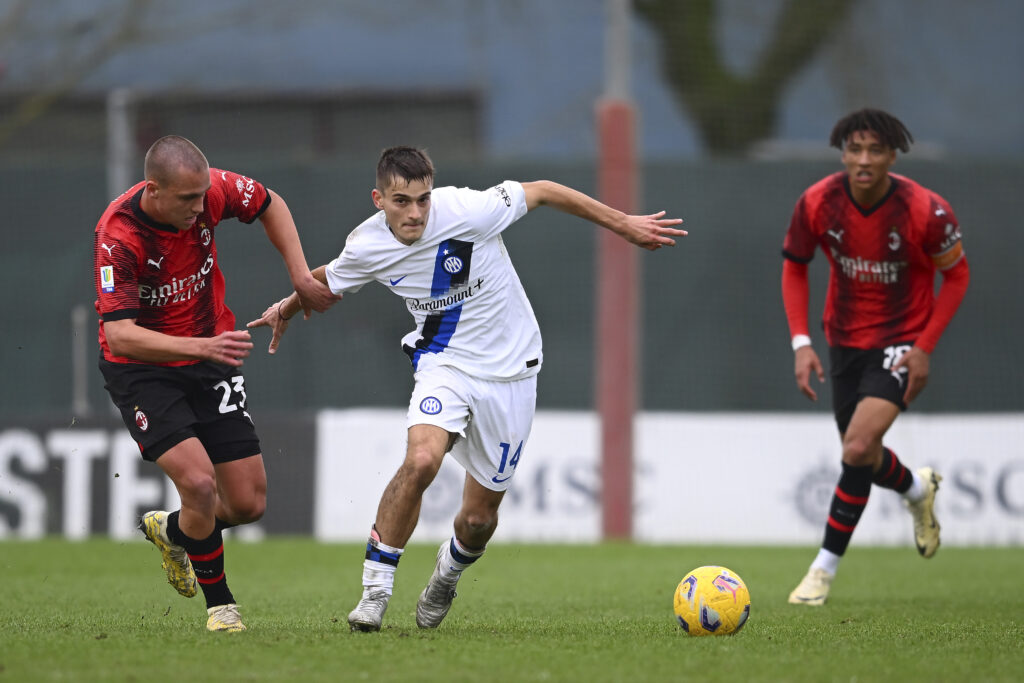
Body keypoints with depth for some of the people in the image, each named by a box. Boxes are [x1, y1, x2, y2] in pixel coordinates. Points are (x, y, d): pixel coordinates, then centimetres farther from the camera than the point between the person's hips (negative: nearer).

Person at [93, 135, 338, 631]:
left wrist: (301, 277, -1)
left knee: (249, 503, 1)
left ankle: (173, 533, 33)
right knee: (199, 481, -24)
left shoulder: (212, 190, -15)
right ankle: (219, 603, -1)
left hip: (209, 358, 5)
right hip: (141, 368, -5)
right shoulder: (117, 235, -29)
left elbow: (269, 204, 7)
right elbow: (119, 333, -35)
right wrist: (202, 347, -46)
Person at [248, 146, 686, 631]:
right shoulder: (366, 246, -12)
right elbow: (328, 280, 13)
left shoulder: (468, 210, -23)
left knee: (479, 517, 5)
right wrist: (287, 308, 30)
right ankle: (375, 590, -18)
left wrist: (623, 225, -2)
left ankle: (451, 568, 42)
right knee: (421, 461, -30)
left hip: (509, 371, -1)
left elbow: (542, 192, -7)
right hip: (444, 363, 1)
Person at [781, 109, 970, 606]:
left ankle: (826, 566, -7)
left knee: (859, 448, -21)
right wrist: (801, 343, -8)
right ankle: (917, 488, 51)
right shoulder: (817, 204, -15)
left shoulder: (925, 211, -22)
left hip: (902, 342, -4)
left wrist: (925, 347, -13)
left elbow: (956, 275, -6)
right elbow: (794, 266, 2)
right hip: (845, 340, 4)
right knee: (860, 455, 15)